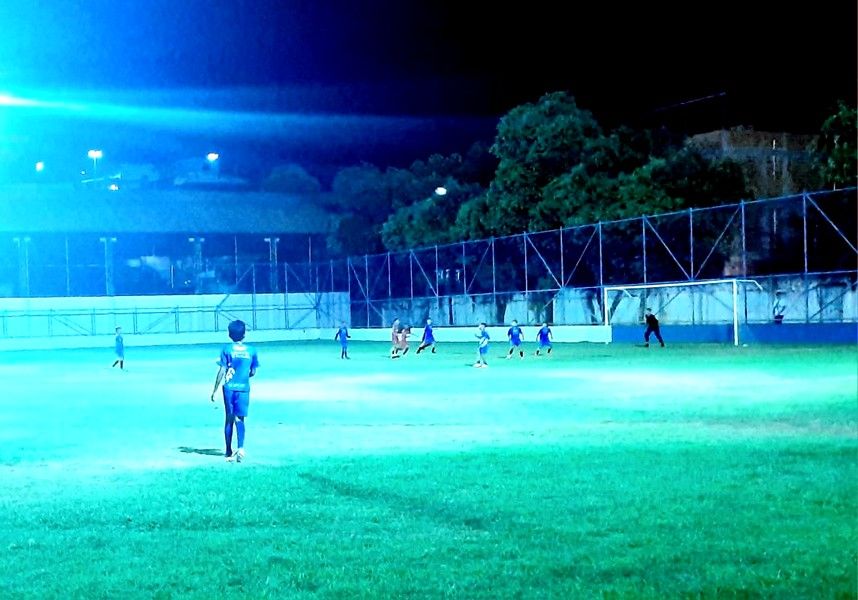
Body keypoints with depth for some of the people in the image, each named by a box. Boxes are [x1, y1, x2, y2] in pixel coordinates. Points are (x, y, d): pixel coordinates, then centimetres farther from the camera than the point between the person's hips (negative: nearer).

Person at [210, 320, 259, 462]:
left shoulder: (226, 349, -2)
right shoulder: (251, 350, 2)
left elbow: (222, 371, -4)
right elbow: (253, 372, 7)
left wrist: (214, 390, 2)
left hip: (229, 387, 0)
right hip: (244, 388, 0)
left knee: (229, 419, 10)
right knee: (240, 419, 3)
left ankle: (229, 452, 15)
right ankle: (240, 447, -19)